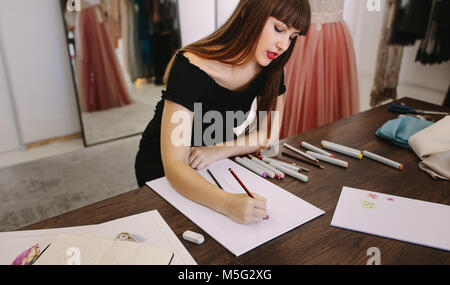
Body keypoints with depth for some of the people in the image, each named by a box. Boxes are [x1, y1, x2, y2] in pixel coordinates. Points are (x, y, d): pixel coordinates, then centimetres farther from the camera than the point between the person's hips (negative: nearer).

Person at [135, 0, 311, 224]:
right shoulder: (191, 69, -30)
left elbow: (268, 134, -1)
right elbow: (174, 166, -34)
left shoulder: (270, 68, -11)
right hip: (162, 171, -4)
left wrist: (218, 151, -18)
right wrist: (227, 203, -51)